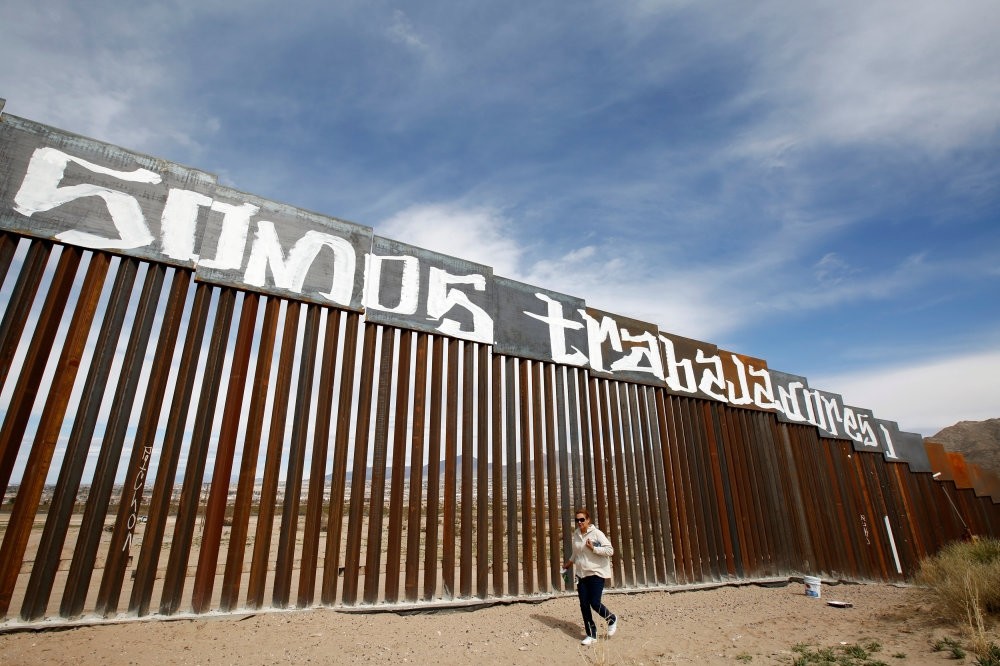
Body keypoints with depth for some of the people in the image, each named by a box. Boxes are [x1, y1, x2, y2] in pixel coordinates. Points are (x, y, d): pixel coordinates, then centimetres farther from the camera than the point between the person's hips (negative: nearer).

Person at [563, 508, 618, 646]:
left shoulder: (597, 533, -13)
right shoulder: (576, 535, 5)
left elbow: (610, 550, -17)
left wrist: (593, 548, -22)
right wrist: (569, 563, 22)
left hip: (596, 573, -6)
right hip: (582, 574, 6)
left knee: (595, 603, -7)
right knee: (584, 605, 5)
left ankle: (611, 619, 24)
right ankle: (591, 634, 21)